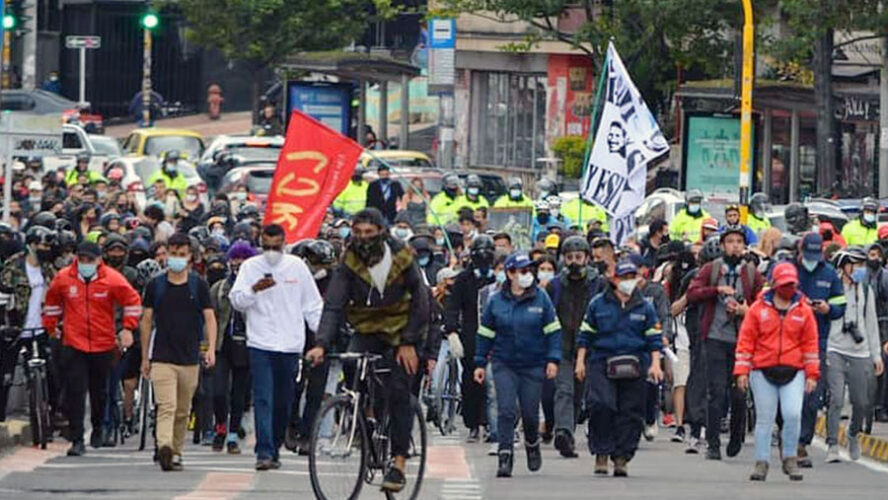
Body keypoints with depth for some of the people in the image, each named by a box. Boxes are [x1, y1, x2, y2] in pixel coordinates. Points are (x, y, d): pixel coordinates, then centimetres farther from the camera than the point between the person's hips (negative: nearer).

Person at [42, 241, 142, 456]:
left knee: (99, 392, 13)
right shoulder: (63, 279, -3)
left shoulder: (112, 280, -7)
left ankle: (98, 430, 36)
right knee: (75, 392, -10)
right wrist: (50, 326, 18)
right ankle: (77, 440, -9)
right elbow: (52, 301, 17)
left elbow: (133, 301, 6)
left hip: (103, 344, 0)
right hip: (74, 345, 0)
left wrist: (128, 328, 2)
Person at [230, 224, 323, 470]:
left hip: (290, 345, 2)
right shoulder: (250, 267, 3)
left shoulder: (296, 266, 7)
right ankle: (264, 452, -17)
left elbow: (312, 304, 13)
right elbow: (236, 300, -4)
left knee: (284, 402, 7)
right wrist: (255, 289, -23)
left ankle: (275, 449, 19)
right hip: (260, 343, -2)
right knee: (263, 400, -11)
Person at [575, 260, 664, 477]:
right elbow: (585, 335, 13)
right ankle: (601, 453, -7)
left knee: (630, 413, -1)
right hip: (601, 364, -1)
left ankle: (621, 458, 7)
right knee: (600, 406, -17)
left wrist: (655, 364, 0)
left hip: (634, 367, 1)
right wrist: (580, 361, 7)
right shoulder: (598, 304, 8)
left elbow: (654, 338, 11)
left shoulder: (644, 307, 9)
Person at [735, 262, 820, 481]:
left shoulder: (803, 311, 8)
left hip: (793, 372, 0)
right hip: (763, 372, 0)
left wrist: (812, 373, 7)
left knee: (793, 415, -12)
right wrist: (742, 370, -1)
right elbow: (746, 340, 5)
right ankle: (761, 463, 10)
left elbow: (810, 343, 11)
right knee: (764, 419, 3)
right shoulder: (758, 309, 4)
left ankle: (790, 458, 4)